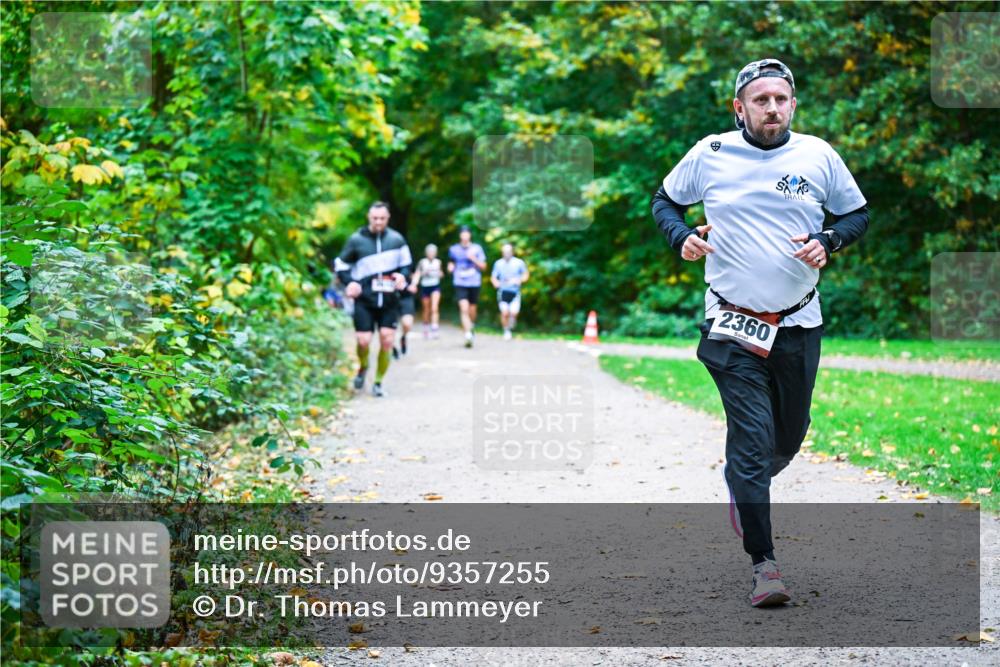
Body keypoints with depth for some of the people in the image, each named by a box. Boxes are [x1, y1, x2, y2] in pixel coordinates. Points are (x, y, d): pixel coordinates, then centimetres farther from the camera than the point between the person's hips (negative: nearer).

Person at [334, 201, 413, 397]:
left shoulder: (396, 239, 3)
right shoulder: (356, 240, -1)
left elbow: (406, 263, 14)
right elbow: (340, 264, 8)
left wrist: (403, 276, -8)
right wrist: (349, 282, -9)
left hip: (389, 301, 1)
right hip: (364, 300, -1)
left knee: (387, 341, -4)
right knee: (364, 341, -9)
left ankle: (378, 382, 12)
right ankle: (362, 368, 24)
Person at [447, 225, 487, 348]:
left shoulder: (477, 248, 4)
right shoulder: (454, 249, 7)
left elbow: (483, 266, 4)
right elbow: (451, 263, 22)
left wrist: (473, 258, -10)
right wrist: (450, 267, 0)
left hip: (474, 283, 1)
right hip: (460, 283, -1)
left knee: (472, 310, 9)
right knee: (464, 309, -17)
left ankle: (471, 327, 41)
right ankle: (468, 336, -21)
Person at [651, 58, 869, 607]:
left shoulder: (818, 156, 2)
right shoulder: (709, 154, -1)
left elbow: (856, 214, 13)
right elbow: (665, 200, 14)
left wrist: (828, 241, -8)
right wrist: (680, 237, -7)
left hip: (798, 325, 3)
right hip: (732, 325, -3)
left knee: (788, 439, 14)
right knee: (753, 439, -11)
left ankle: (741, 484, 48)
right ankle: (762, 562, -4)